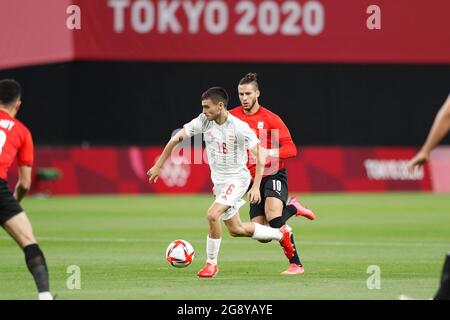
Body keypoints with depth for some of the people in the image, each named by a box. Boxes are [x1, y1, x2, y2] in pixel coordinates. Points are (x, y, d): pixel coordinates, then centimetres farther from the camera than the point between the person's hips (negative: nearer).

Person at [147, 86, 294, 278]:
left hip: (237, 179, -7)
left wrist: (256, 187, -22)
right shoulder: (204, 121, -8)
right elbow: (177, 139, -1)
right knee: (236, 230, 15)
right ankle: (280, 234, 36)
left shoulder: (240, 127, -22)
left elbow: (260, 155, -16)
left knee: (212, 215, -26)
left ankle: (211, 263, -10)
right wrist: (159, 166, -1)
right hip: (218, 181, 7)